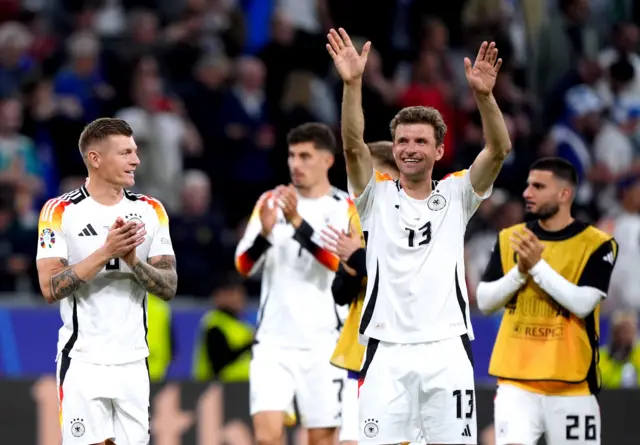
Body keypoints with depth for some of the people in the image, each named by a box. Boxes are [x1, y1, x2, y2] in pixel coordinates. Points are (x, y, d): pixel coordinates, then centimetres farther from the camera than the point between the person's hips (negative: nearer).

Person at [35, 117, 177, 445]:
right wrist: (106, 252, -21)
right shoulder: (60, 211, -5)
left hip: (132, 362, 4)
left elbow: (168, 288, 2)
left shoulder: (151, 211, 6)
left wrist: (133, 260, -16)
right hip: (83, 360, -4)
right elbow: (50, 288, -13)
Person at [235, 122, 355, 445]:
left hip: (323, 343, -1)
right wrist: (265, 233, -19)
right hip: (274, 342, 1)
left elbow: (341, 262, -17)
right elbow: (244, 266, 1)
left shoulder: (345, 208, 1)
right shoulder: (271, 201, 8)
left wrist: (297, 222, -28)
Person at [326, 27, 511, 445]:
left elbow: (499, 150, -6)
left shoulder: (456, 195, 8)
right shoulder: (378, 195, 7)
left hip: (447, 351, 0)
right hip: (387, 351, 0)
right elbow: (353, 145, -9)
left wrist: (484, 95, -24)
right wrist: (353, 84, -24)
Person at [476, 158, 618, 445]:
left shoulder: (597, 245, -4)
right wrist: (520, 271, -11)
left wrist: (538, 266, -19)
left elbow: (582, 303, -16)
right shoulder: (510, 239, 8)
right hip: (516, 380, 2)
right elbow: (484, 301, 5)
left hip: (572, 382, -2)